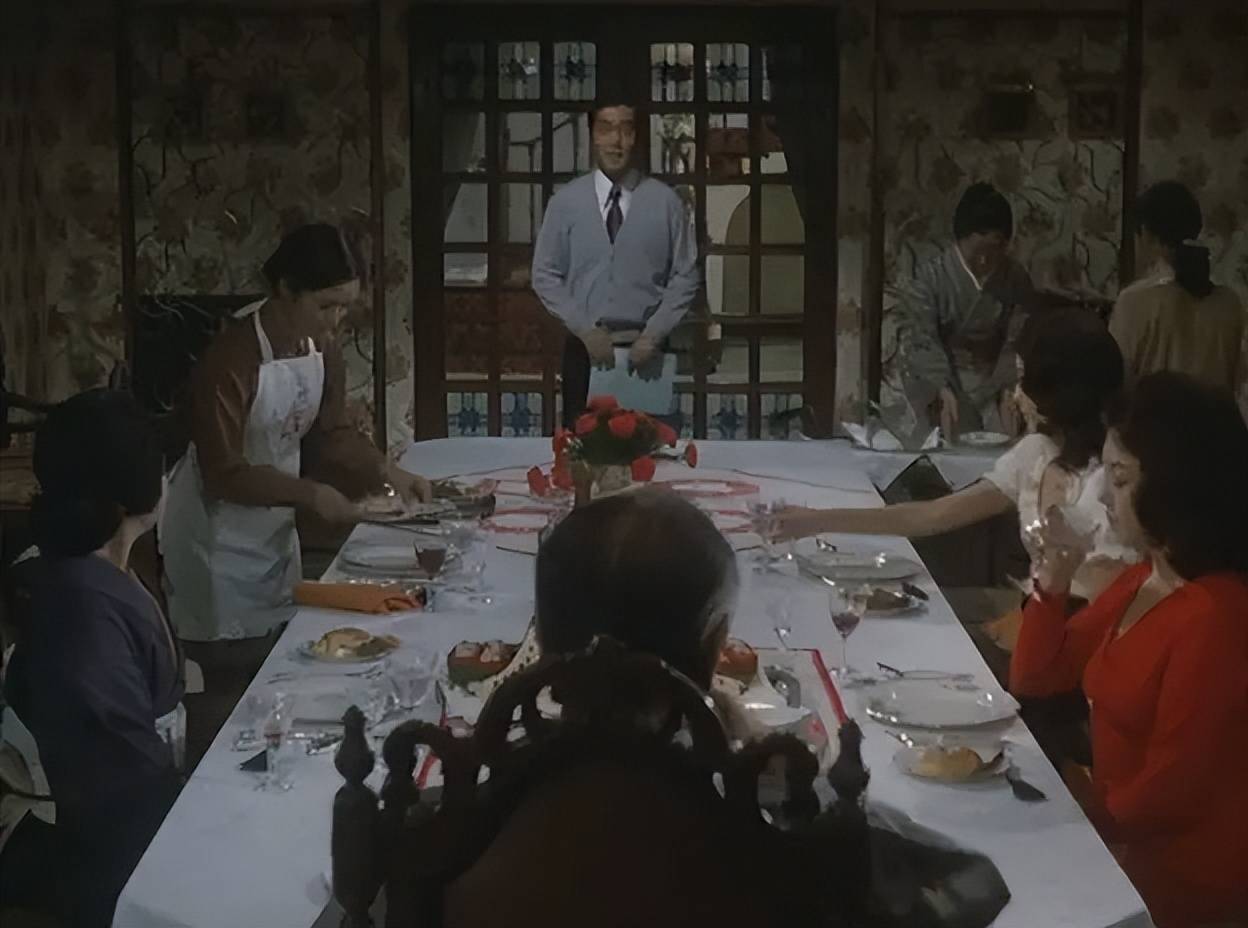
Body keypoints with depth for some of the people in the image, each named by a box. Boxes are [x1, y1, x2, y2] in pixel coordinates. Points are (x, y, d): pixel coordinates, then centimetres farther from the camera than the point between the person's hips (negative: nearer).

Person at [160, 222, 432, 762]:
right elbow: (224, 475, -26)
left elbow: (331, 432, 5)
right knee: (231, 681, 1)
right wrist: (310, 495, -29)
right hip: (219, 538, -8)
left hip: (273, 527, 8)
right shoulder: (230, 362, -28)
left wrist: (383, 470, -10)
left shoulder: (321, 348, -4)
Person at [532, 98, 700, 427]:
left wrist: (653, 335, -9)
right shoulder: (566, 201, 0)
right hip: (584, 345, 1)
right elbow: (545, 276, 2)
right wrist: (585, 330, -7)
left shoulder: (665, 201, -2)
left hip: (645, 349, -1)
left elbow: (685, 277, 0)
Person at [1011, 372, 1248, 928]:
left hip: (1178, 877, -8)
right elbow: (1033, 681, 11)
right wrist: (1050, 589, -6)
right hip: (1123, 839, 8)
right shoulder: (1143, 580, 5)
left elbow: (1166, 795, -23)